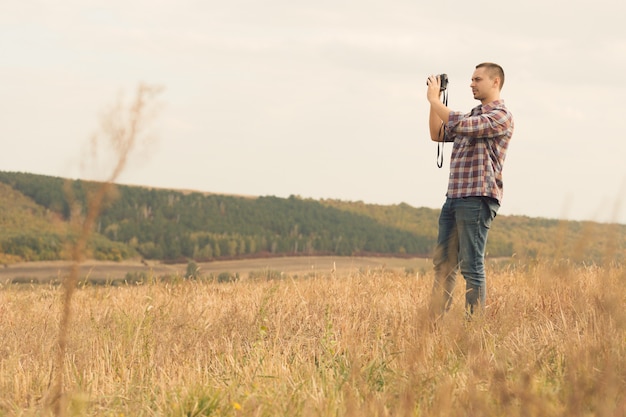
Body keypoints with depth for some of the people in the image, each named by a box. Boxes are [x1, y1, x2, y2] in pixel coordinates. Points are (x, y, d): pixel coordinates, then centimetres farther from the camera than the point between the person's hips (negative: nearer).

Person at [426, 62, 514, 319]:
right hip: (454, 196, 9)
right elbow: (438, 134, 23)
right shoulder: (473, 115, 21)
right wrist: (435, 101, 13)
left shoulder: (501, 116, -8)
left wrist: (434, 100, -10)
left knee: (471, 265, -7)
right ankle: (436, 320, 12)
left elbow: (460, 125, -20)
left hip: (477, 198, -9)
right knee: (442, 263, 8)